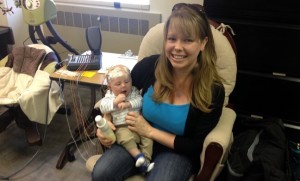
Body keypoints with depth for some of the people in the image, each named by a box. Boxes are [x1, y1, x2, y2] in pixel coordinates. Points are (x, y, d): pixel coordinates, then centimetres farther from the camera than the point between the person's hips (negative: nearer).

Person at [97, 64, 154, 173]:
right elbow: (103, 107, -5)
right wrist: (115, 101, -16)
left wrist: (128, 104, -17)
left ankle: (146, 160, -19)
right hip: (122, 127, -2)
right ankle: (138, 156, -35)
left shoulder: (134, 91, 13)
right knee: (126, 138, -33)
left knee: (148, 136, -20)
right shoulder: (110, 95, 8)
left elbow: (140, 101, -3)